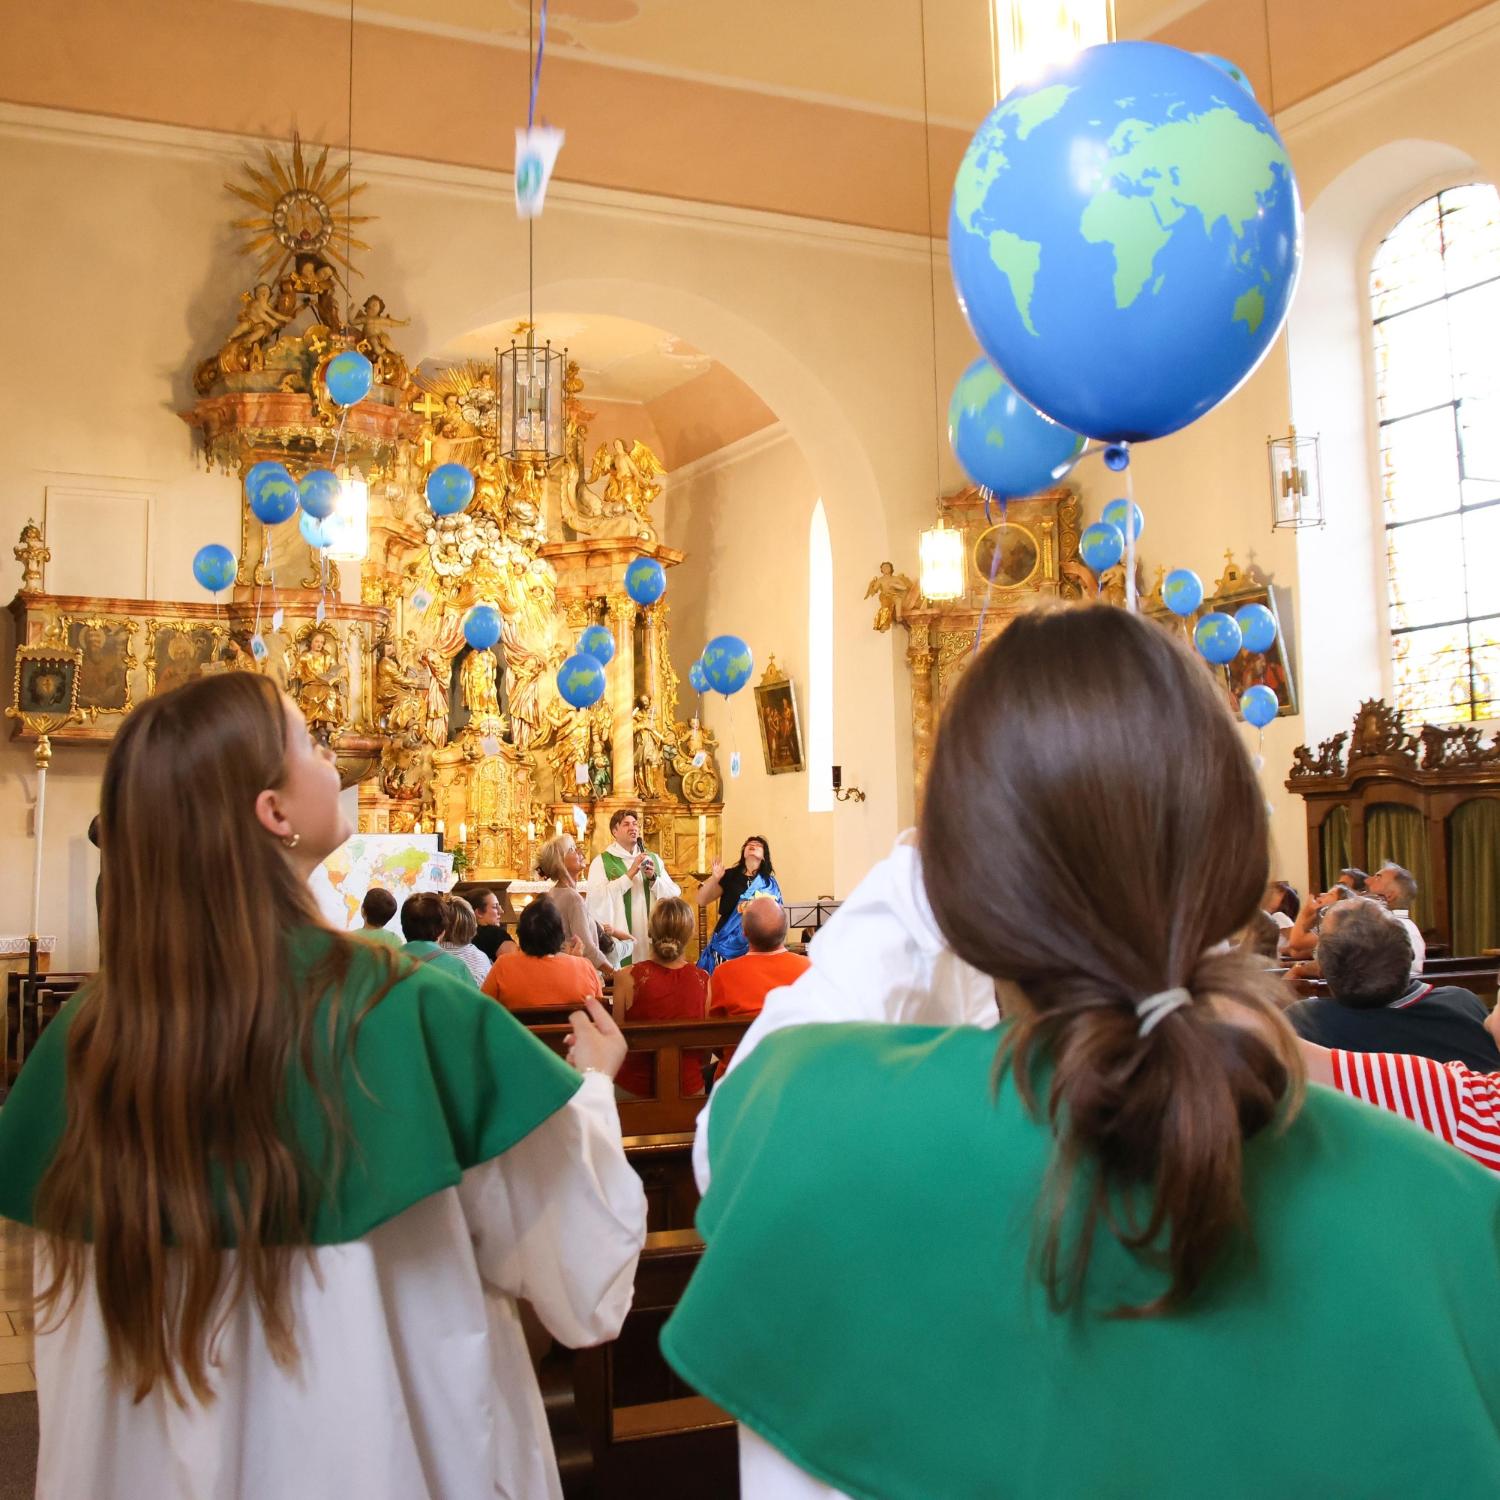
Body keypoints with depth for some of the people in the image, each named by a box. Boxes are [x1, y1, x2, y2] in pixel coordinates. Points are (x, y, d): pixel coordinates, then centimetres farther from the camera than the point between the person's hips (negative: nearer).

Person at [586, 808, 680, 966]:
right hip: (618, 941, -4)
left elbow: (674, 895, 8)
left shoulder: (654, 859, 14)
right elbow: (597, 898, -15)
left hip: (651, 941, 4)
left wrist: (653, 878, -9)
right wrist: (630, 874, -17)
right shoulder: (602, 861, 0)